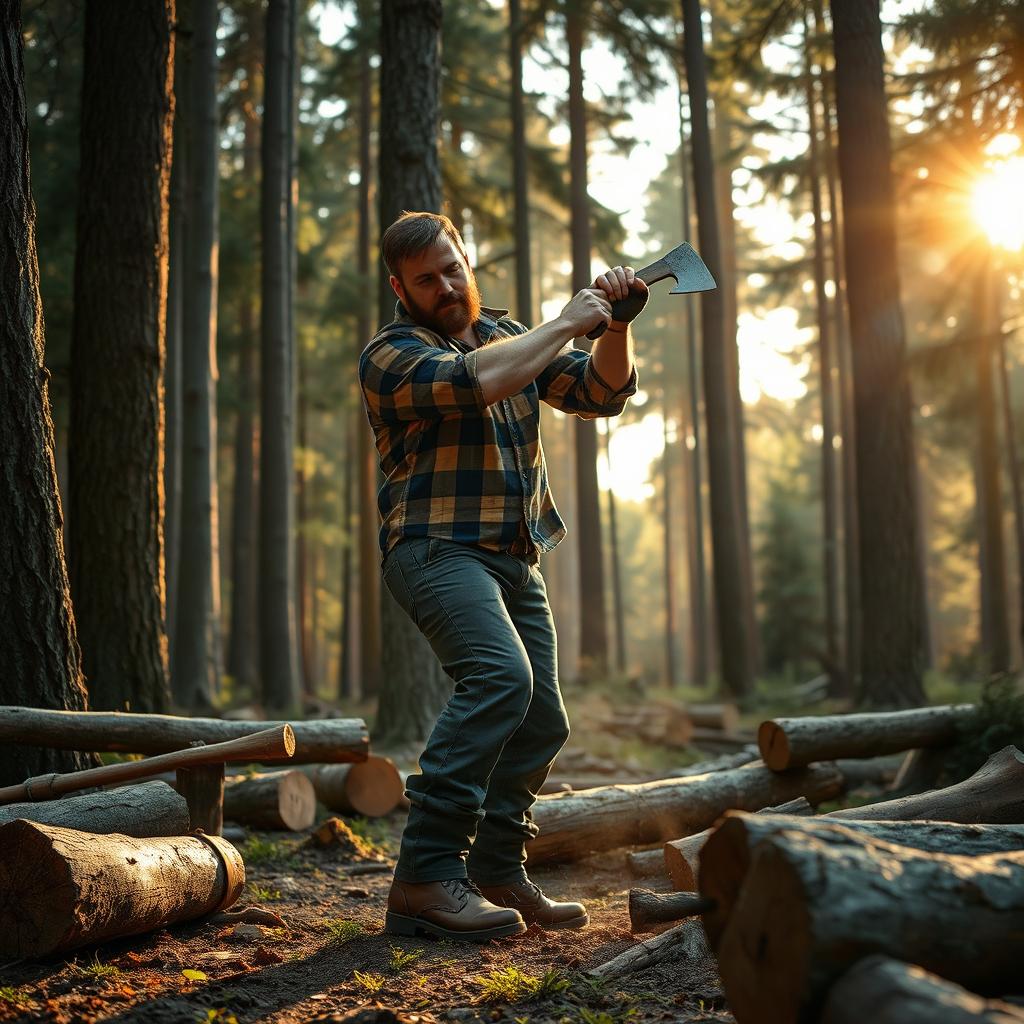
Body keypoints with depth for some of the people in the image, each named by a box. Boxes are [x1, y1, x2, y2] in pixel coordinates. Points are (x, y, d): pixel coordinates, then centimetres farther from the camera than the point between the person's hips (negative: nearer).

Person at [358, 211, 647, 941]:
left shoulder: (507, 335, 18)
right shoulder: (391, 355, -5)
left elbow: (602, 393, 13)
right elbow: (475, 381, -24)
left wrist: (615, 325, -4)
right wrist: (567, 324, -15)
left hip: (515, 558, 8)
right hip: (438, 549, -8)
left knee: (541, 723, 7)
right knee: (499, 676, -30)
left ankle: (497, 874, 19)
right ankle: (427, 875, -30)